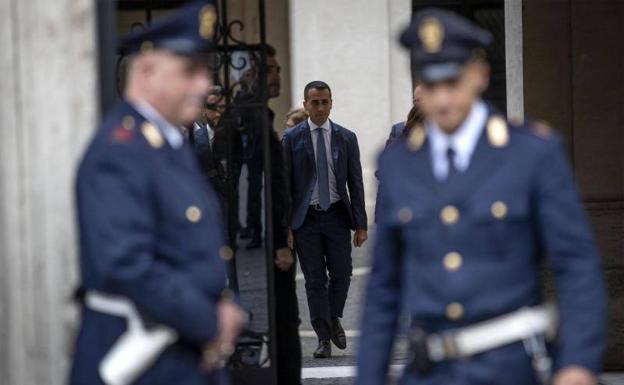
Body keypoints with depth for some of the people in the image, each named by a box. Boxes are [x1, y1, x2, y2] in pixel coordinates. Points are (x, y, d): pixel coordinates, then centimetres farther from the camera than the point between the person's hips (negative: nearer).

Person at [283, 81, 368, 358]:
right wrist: (284, 225, -6)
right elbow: (284, 183, 0)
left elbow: (355, 183, 5)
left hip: (337, 215, 1)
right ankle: (324, 337, 8)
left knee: (342, 274, 2)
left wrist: (361, 224, 0)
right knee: (314, 280, 1)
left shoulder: (346, 138, 5)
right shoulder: (292, 138, 0)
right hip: (305, 218, -1)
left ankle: (334, 319, 29)